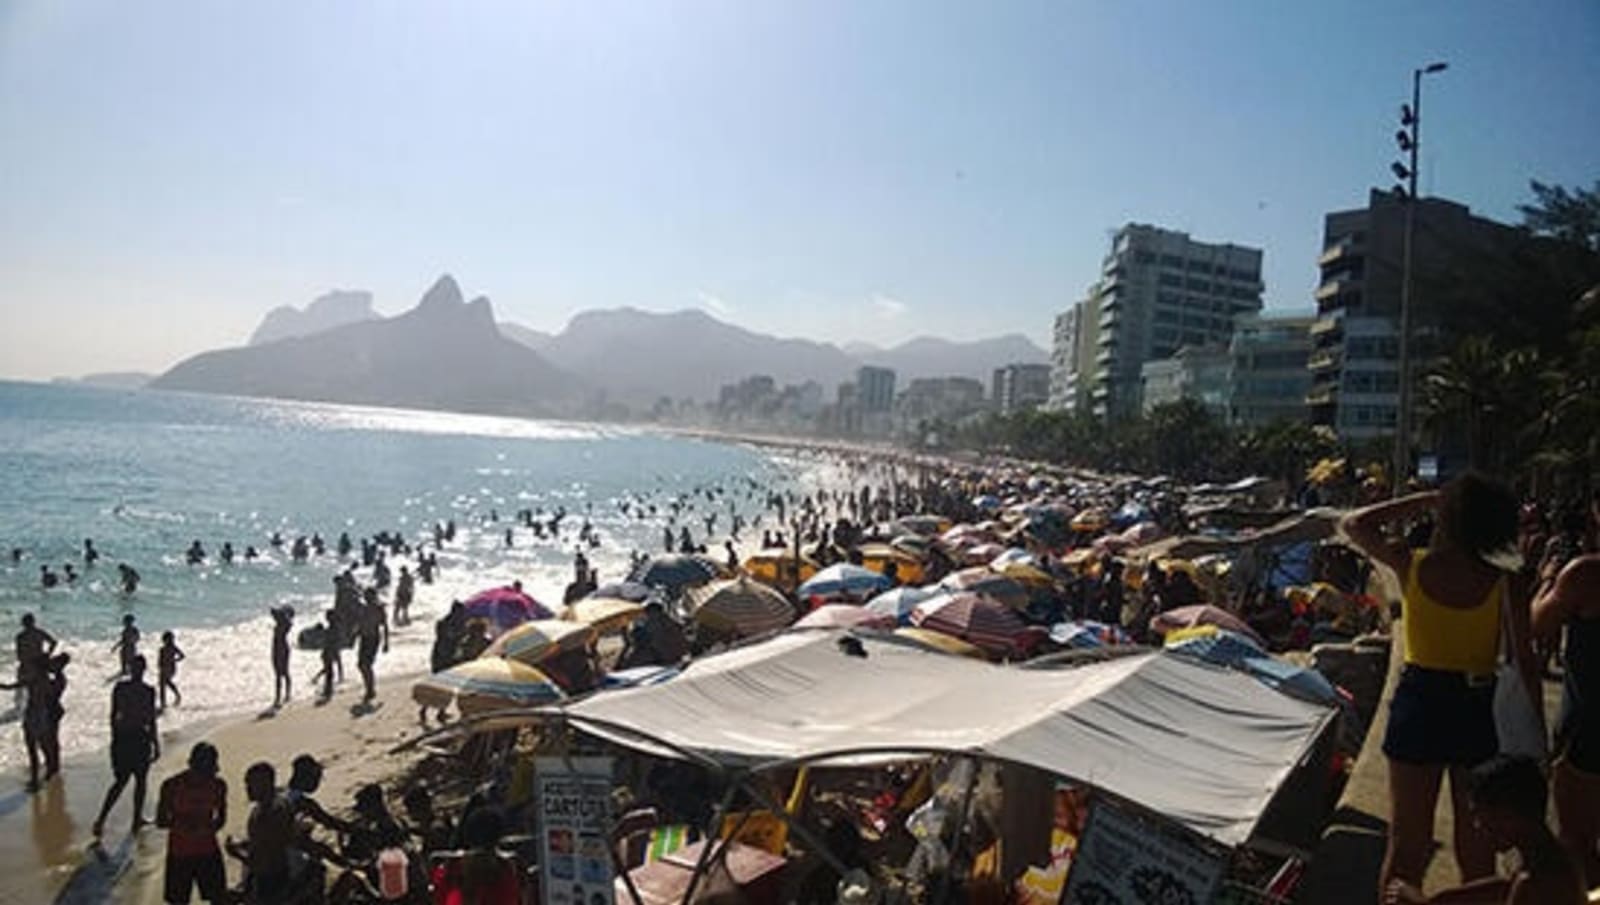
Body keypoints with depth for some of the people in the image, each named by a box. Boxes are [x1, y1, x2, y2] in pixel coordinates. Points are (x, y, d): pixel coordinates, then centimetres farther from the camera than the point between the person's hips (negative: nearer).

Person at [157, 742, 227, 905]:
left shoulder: (218, 786, -9)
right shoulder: (172, 786, -16)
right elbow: (160, 821, -8)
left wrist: (212, 826, -12)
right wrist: (179, 822, -23)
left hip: (209, 852, 2)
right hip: (179, 854, -2)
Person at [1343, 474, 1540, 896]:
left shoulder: (1409, 564, -9)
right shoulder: (1506, 585, -10)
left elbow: (1352, 524, 8)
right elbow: (1525, 661, -8)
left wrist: (1419, 501, 8)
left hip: (1418, 706, 0)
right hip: (1479, 712, 0)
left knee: (1405, 846, 12)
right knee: (1477, 853, 15)